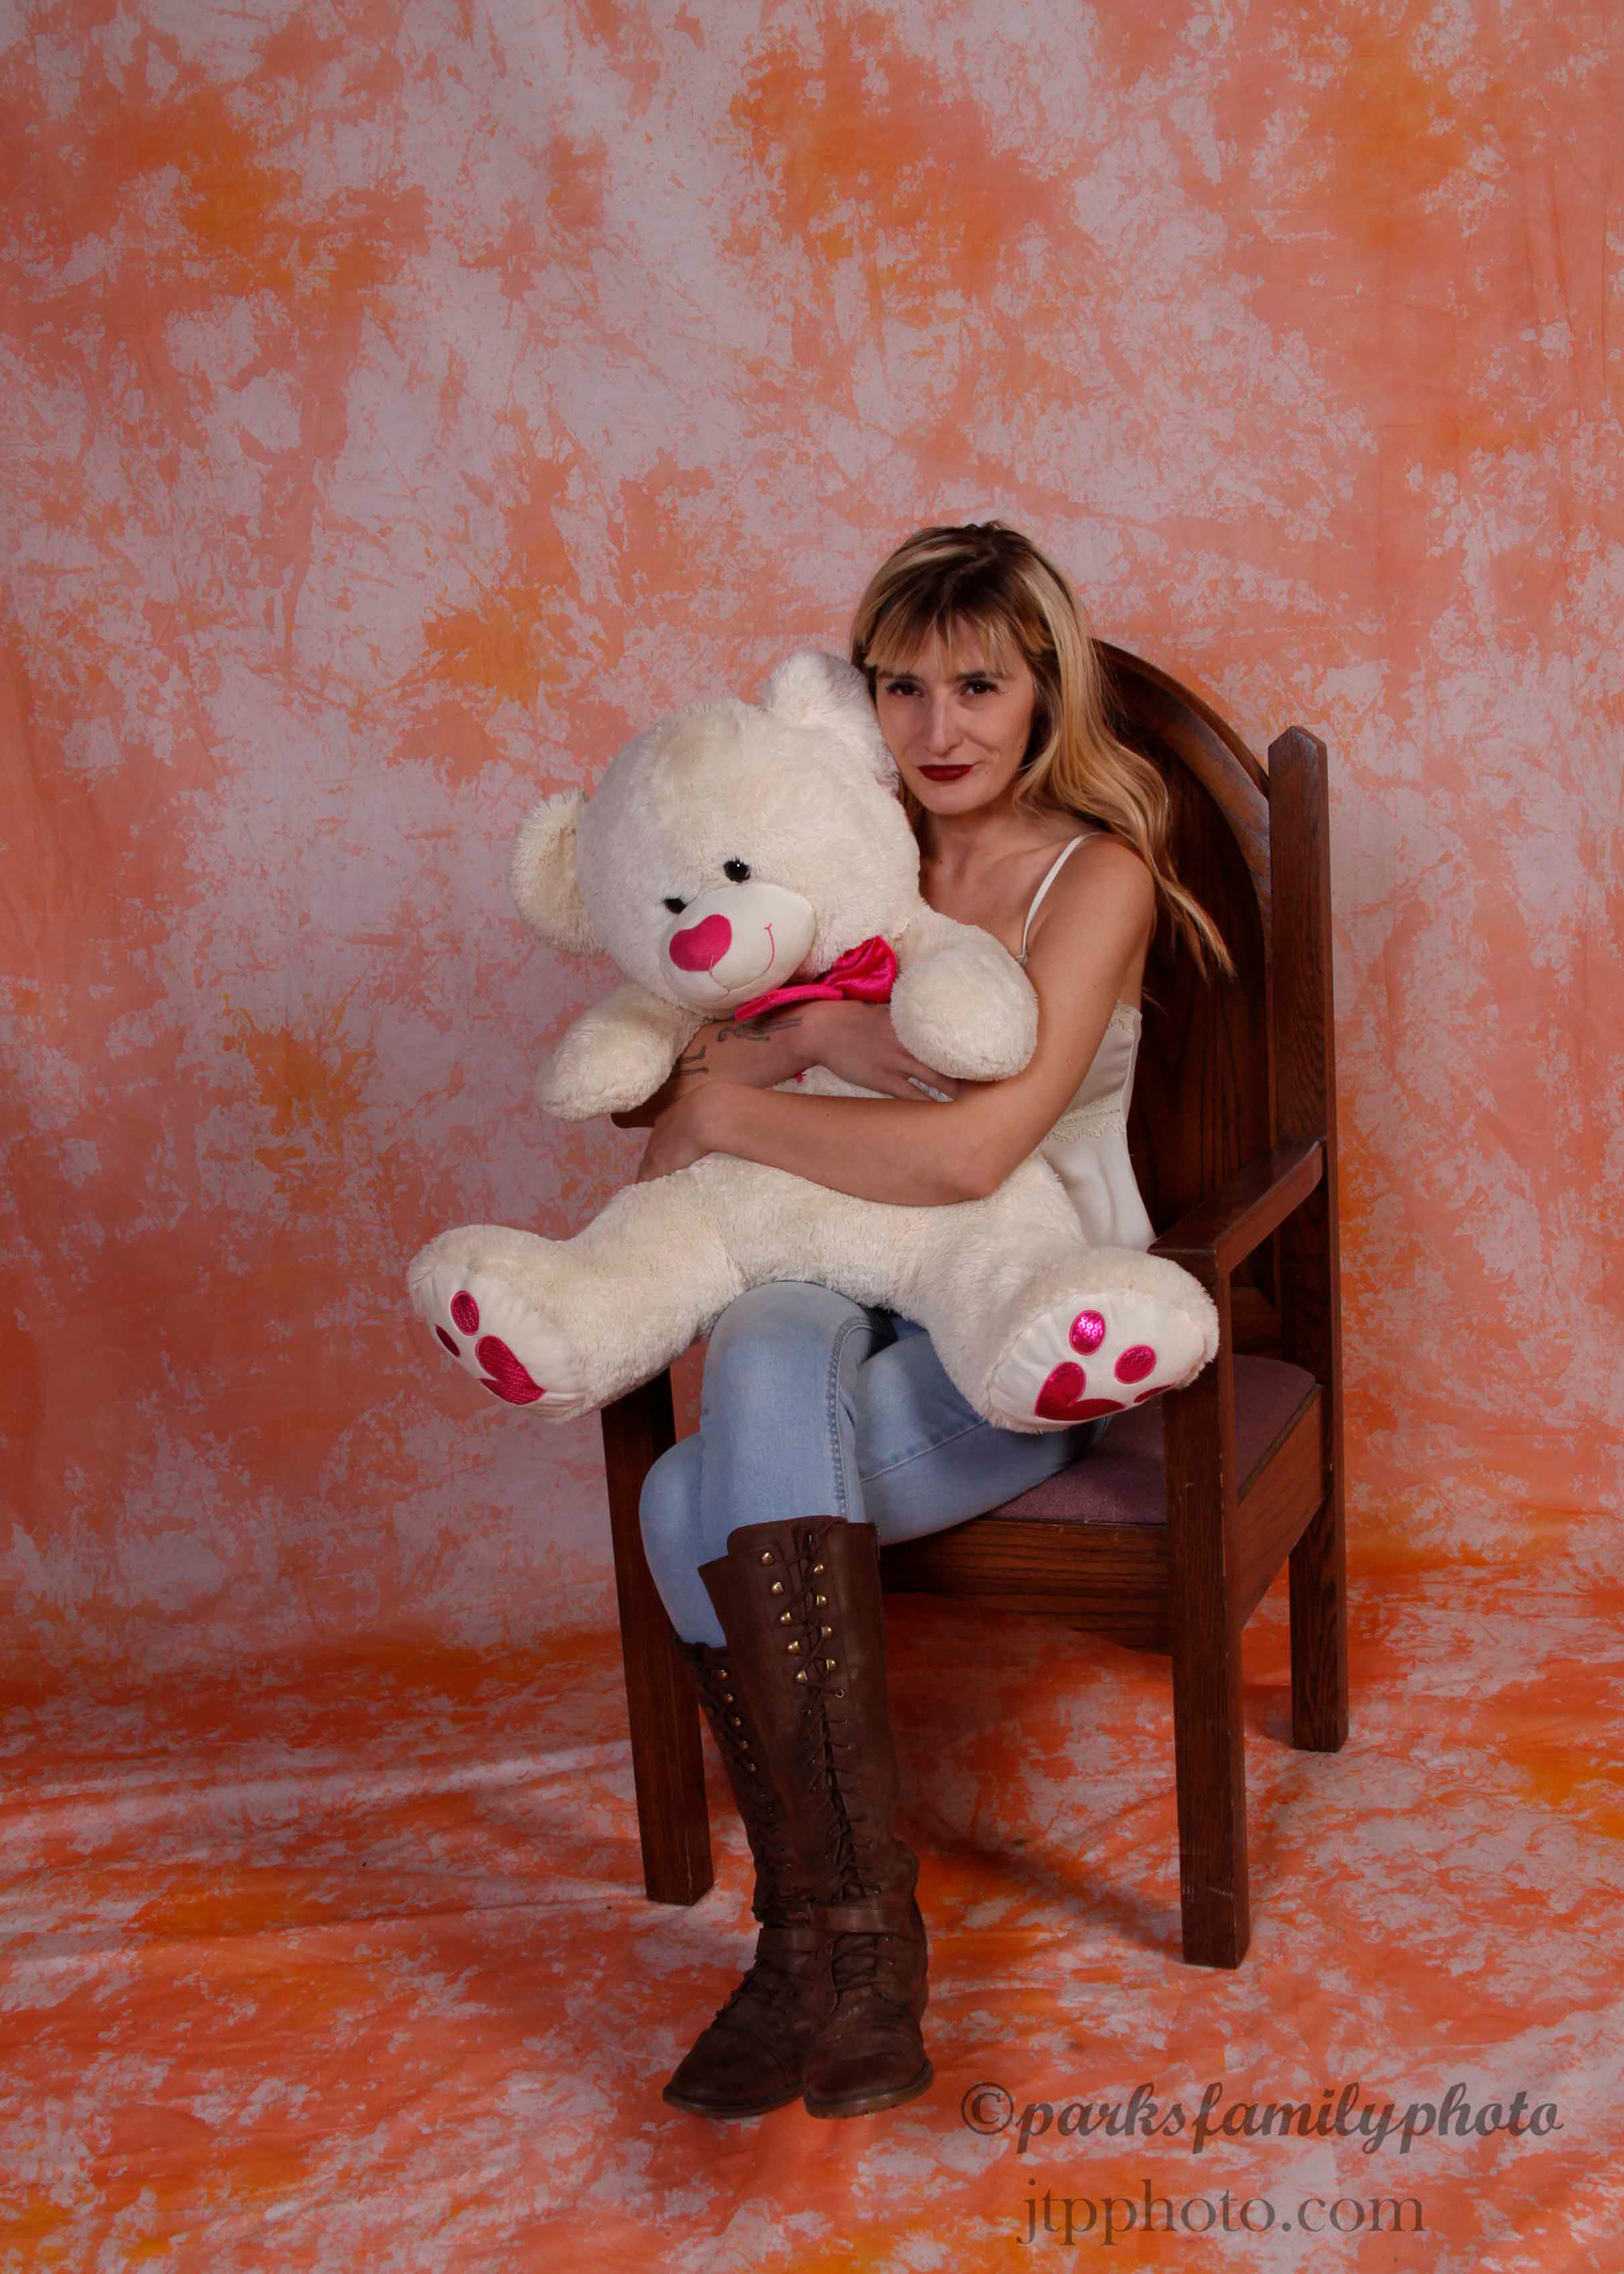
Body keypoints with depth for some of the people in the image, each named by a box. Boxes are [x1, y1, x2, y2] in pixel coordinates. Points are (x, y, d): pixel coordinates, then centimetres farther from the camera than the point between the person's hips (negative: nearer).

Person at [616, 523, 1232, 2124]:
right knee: (766, 1351, -34)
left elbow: (969, 1154, -20)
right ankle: (854, 1937, -32)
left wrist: (727, 1107, -11)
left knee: (697, 1503, -29)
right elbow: (642, 1090, 7)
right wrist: (805, 1029, -12)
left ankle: (822, 1936, -19)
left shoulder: (1096, 875, -4)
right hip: (848, 1289, 4)